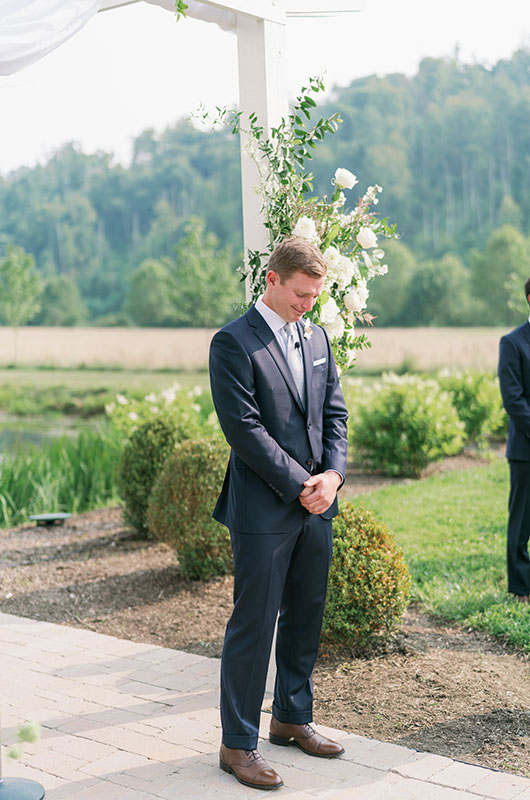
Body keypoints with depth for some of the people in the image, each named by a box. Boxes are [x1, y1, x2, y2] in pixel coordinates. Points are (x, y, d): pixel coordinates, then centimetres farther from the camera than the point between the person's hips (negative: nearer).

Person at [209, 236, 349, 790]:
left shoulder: (316, 337, 13)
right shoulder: (234, 342, -10)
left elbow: (334, 412, 12)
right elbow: (244, 427, -16)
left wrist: (333, 474, -4)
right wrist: (299, 485, -15)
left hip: (316, 504, 7)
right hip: (264, 508, -7)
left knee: (305, 617, 16)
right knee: (253, 625, -1)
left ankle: (292, 718, 32)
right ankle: (237, 744, 11)